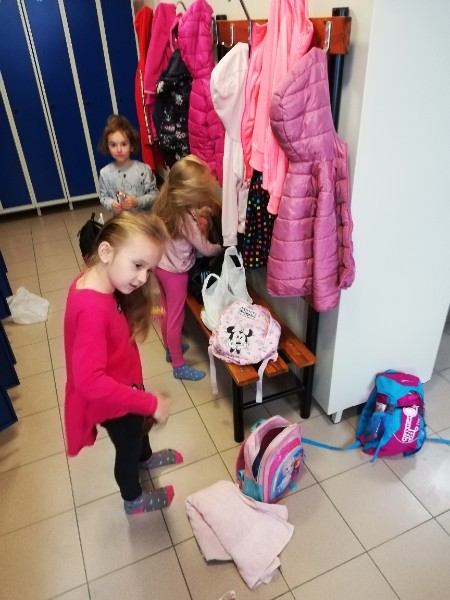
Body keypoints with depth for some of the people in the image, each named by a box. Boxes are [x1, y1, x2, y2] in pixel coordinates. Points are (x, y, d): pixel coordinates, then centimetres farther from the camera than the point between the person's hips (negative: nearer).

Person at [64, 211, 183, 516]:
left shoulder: (94, 282, -12)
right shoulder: (92, 309, -40)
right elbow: (89, 380, -42)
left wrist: (140, 314, -6)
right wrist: (151, 403, -36)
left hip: (124, 383, 8)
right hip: (111, 400, -8)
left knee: (140, 425, 35)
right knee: (128, 447, 21)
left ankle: (146, 458, 67)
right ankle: (134, 500, 52)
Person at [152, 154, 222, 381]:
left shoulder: (166, 203, -6)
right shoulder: (186, 219, -28)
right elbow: (206, 249, -15)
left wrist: (198, 221, -4)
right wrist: (222, 246, 2)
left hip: (160, 265, 8)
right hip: (174, 272, -8)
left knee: (167, 311, 24)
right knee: (175, 318, 7)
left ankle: (170, 349, 46)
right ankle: (179, 366, 24)